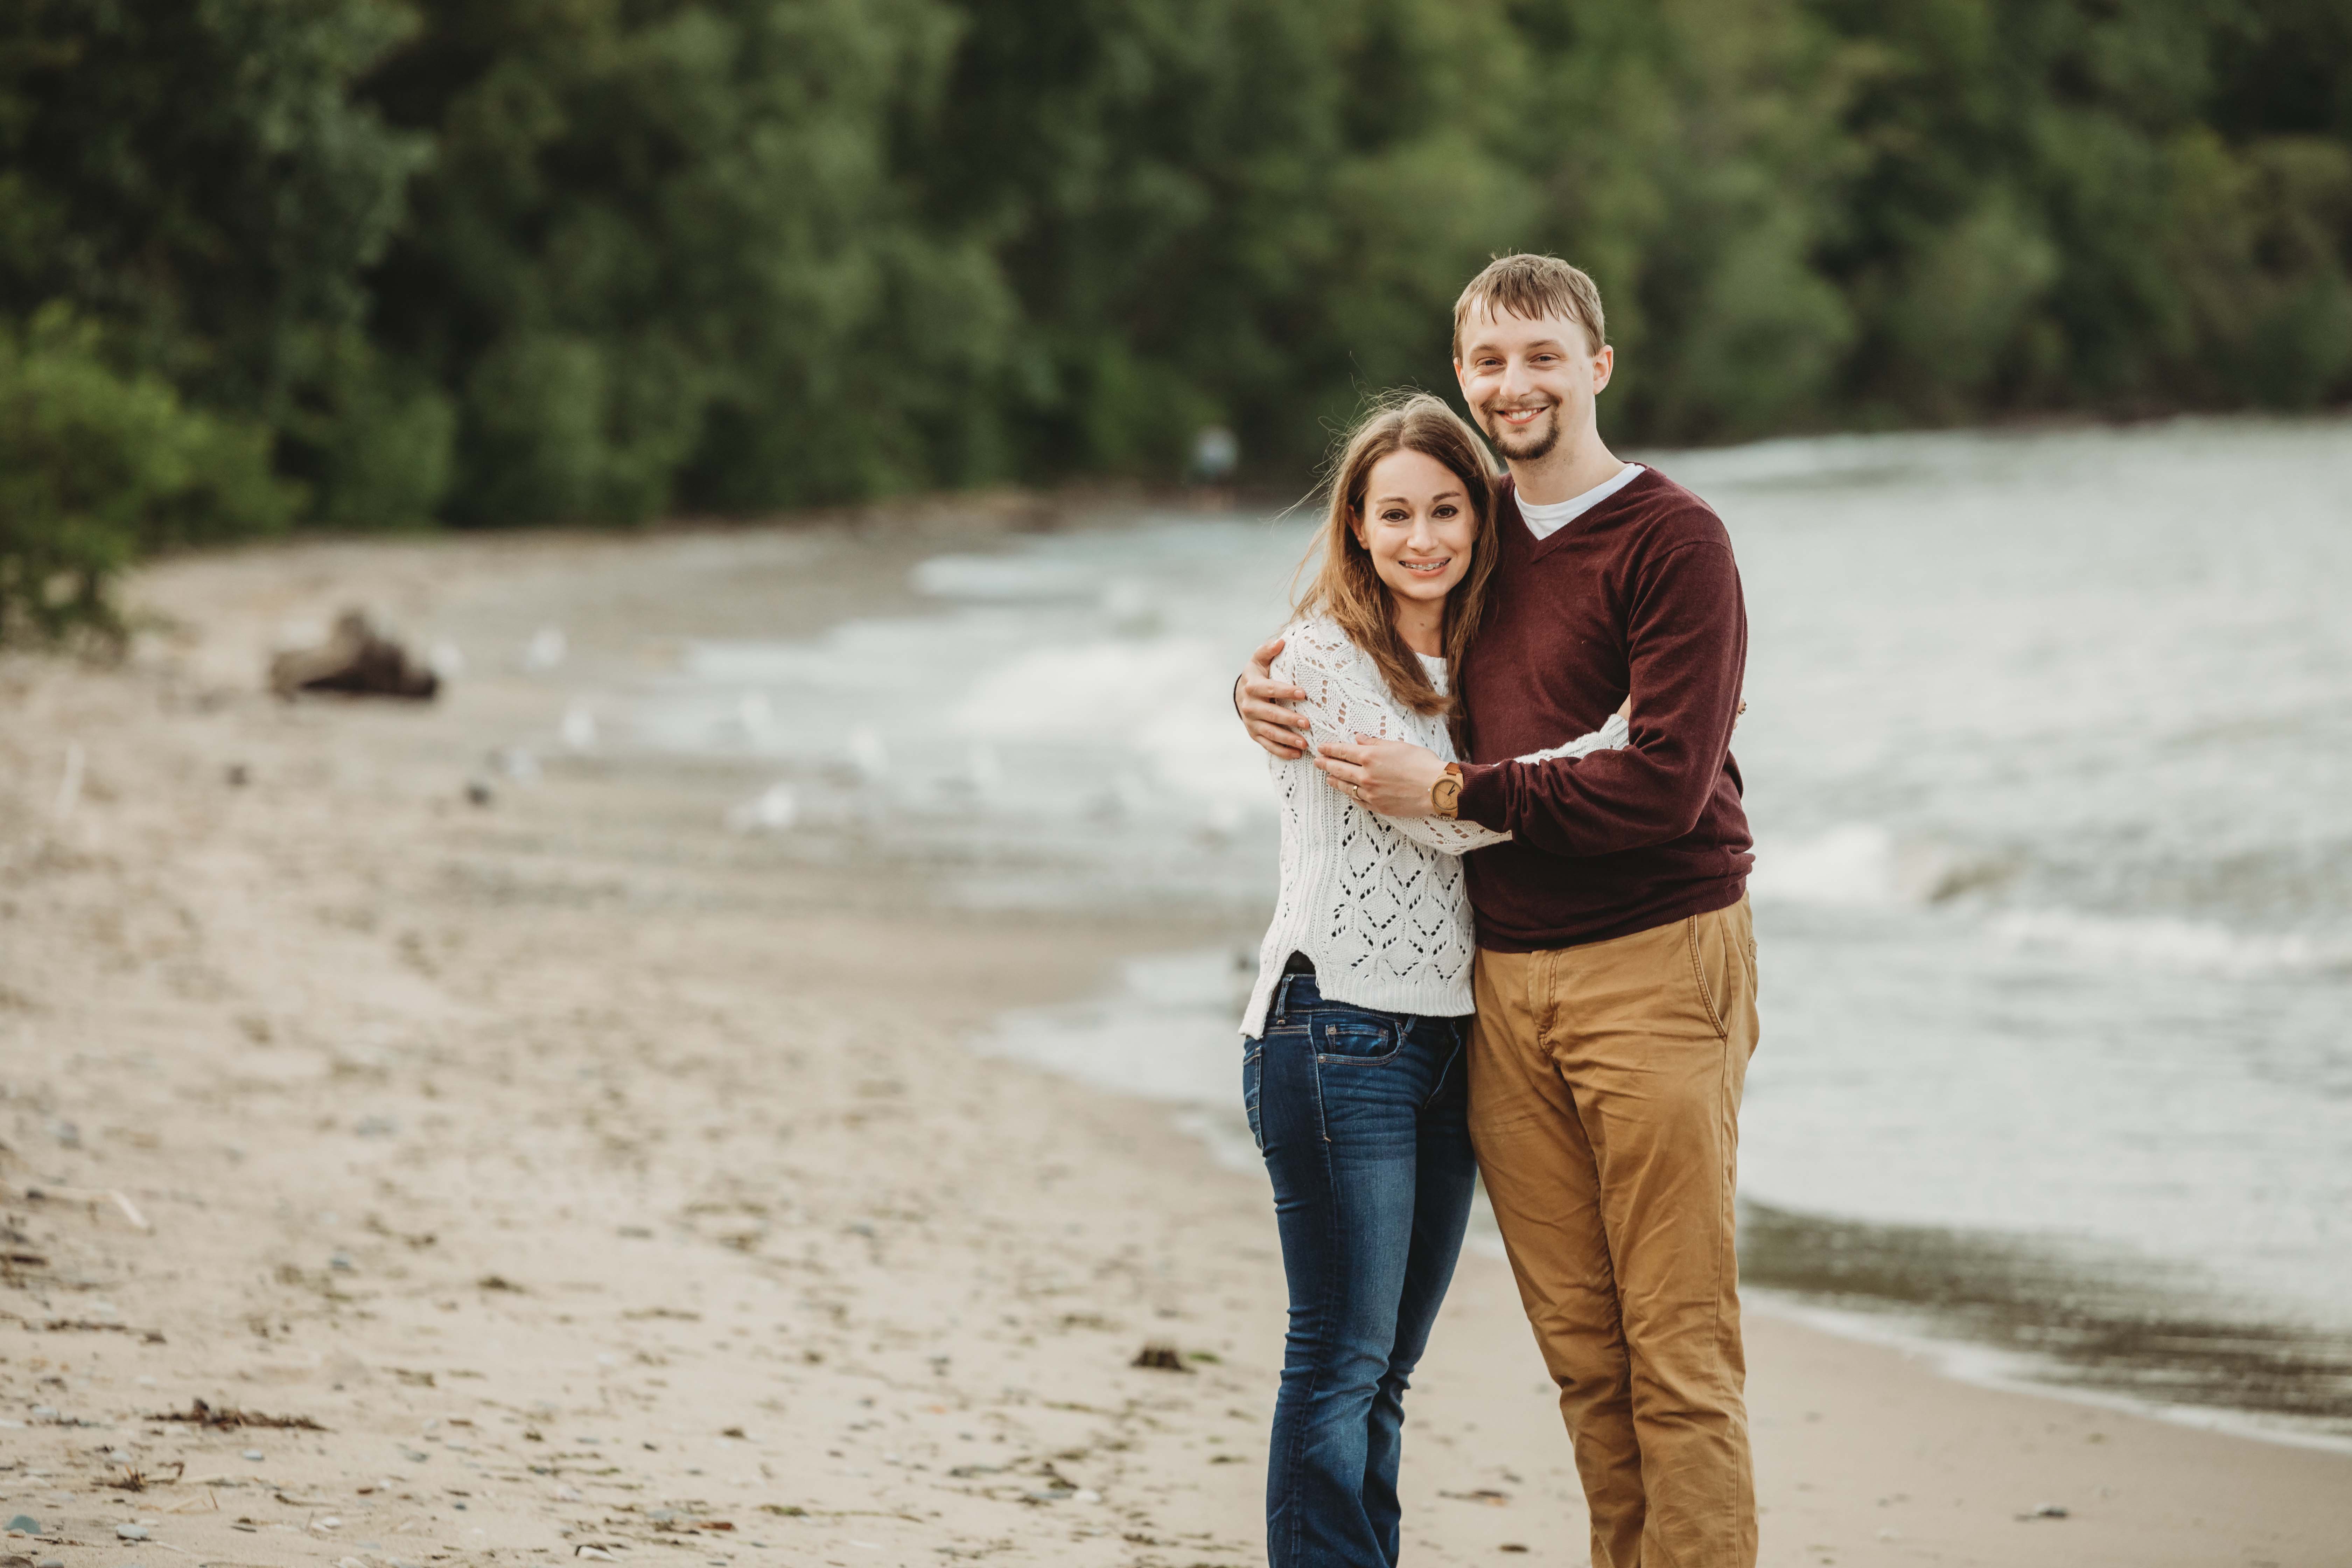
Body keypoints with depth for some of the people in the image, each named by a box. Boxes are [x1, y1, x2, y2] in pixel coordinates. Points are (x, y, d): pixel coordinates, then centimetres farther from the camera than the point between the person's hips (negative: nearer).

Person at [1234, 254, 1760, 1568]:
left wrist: (1455, 792, -10)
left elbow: (1666, 783, -16)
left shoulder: (1675, 543, -7)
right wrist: (1269, 690, 9)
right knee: (1581, 1347, 7)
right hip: (1505, 981, 6)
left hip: (1656, 966, -6)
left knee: (1679, 1347, -6)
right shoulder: (1473, 535, 14)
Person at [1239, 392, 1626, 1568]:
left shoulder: (1472, 662, 15)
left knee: (1384, 1369, 11)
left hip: (1446, 1040, 7)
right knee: (1341, 1361, -6)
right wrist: (1626, 732, -12)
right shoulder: (1325, 657, -7)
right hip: (1337, 1031, -7)